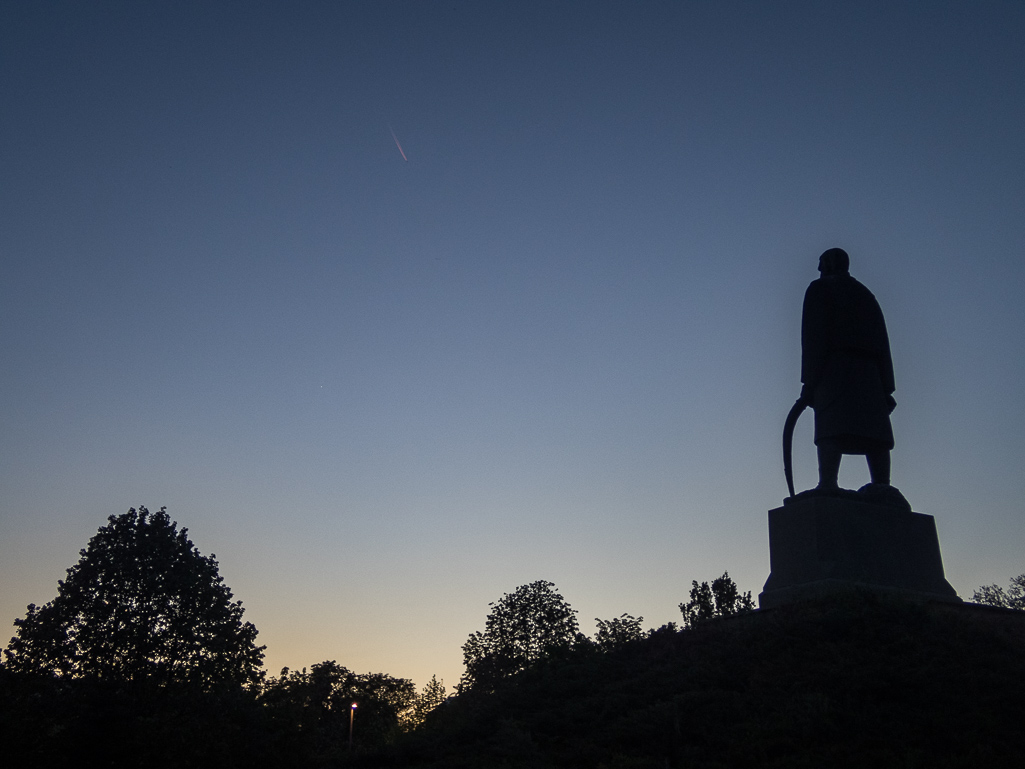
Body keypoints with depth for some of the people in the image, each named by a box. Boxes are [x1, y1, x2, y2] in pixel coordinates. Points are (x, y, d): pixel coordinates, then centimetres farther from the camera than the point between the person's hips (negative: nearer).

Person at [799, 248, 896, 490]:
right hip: (869, 373, 6)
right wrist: (885, 388, 14)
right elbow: (882, 345, 18)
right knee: (874, 431, 1)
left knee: (831, 428, -19)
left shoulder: (819, 289, 10)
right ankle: (882, 488, -10)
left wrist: (809, 381, -9)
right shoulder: (866, 295, 28)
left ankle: (828, 484, -34)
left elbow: (813, 338, -4)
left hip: (833, 370, -6)